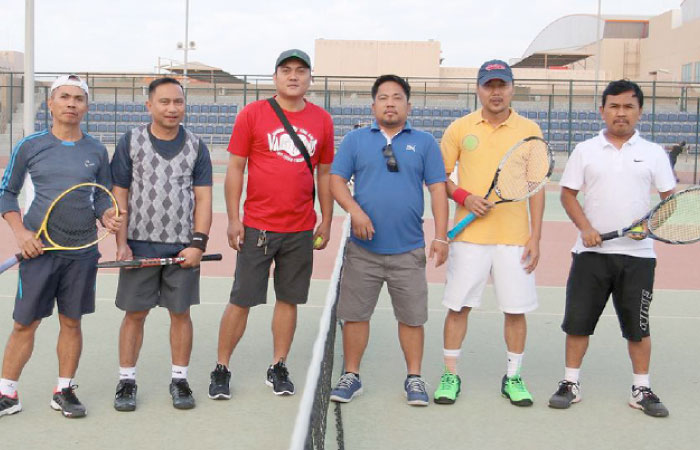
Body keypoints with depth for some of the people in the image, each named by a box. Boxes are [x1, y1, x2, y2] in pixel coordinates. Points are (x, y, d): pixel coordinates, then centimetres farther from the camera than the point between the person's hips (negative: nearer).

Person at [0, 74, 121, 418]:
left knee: (72, 322, 9)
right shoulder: (30, 146, 0)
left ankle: (64, 391, 22)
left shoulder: (96, 151, 6)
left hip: (82, 251, 2)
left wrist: (107, 216, -7)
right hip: (38, 248, -2)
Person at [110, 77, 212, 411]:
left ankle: (179, 380, 19)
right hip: (139, 245, -1)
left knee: (180, 313, 7)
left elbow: (203, 198, 4)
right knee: (134, 313, 5)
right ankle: (126, 381, 16)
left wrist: (198, 243, -6)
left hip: (183, 246, 1)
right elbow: (119, 196, 2)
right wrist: (121, 243, -5)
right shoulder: (131, 142, 2)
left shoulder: (195, 146, 5)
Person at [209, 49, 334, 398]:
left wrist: (326, 222, 10)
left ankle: (278, 368, 23)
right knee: (241, 301, 1)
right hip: (257, 226, -3)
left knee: (289, 300, 10)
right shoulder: (252, 114, -1)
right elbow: (235, 168, 0)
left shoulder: (322, 120, 7)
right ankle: (221, 369, 14)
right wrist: (233, 219, -5)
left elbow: (325, 174, 13)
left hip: (301, 230, 3)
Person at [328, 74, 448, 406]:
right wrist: (355, 211, -15)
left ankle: (414, 379, 19)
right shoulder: (355, 139, 7)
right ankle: (351, 376, 20)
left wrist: (440, 236, -4)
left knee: (412, 316, 6)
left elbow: (437, 189, 4)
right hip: (363, 248, 0)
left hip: (409, 250, 0)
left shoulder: (424, 143, 7)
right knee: (355, 314, 6)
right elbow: (336, 180, 2)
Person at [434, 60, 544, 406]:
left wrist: (535, 237, -1)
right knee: (458, 306, 4)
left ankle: (512, 377, 21)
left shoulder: (529, 130, 4)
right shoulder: (459, 129, 4)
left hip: (514, 238, 0)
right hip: (469, 235, 0)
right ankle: (450, 375, 18)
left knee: (516, 309, 5)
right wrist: (463, 197, -10)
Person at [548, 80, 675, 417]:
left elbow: (670, 197, 6)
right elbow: (568, 194, 5)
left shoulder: (653, 153, 6)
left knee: (637, 325, 7)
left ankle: (641, 389, 19)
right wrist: (585, 227, -10)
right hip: (591, 251, 0)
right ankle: (571, 383, 16)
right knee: (578, 320, 3)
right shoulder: (585, 150, 6)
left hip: (637, 252, 0)